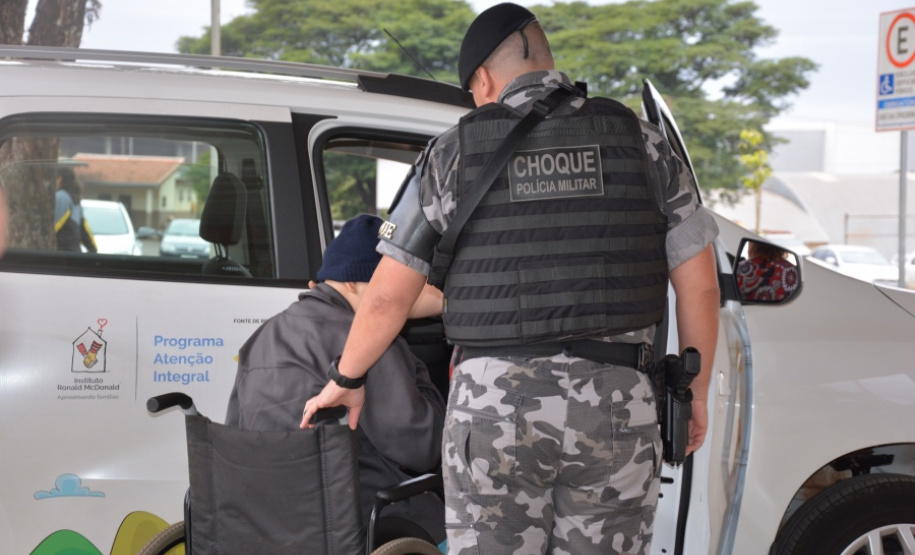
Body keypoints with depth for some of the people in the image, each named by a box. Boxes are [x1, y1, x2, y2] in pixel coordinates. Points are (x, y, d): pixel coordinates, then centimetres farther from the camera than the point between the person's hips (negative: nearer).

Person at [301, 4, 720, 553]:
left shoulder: (455, 152, 3)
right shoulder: (641, 141, 6)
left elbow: (388, 295, 3)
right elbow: (699, 283, 4)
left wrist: (347, 380, 18)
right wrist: (696, 392, 15)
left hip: (495, 404, -1)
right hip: (615, 405, 1)